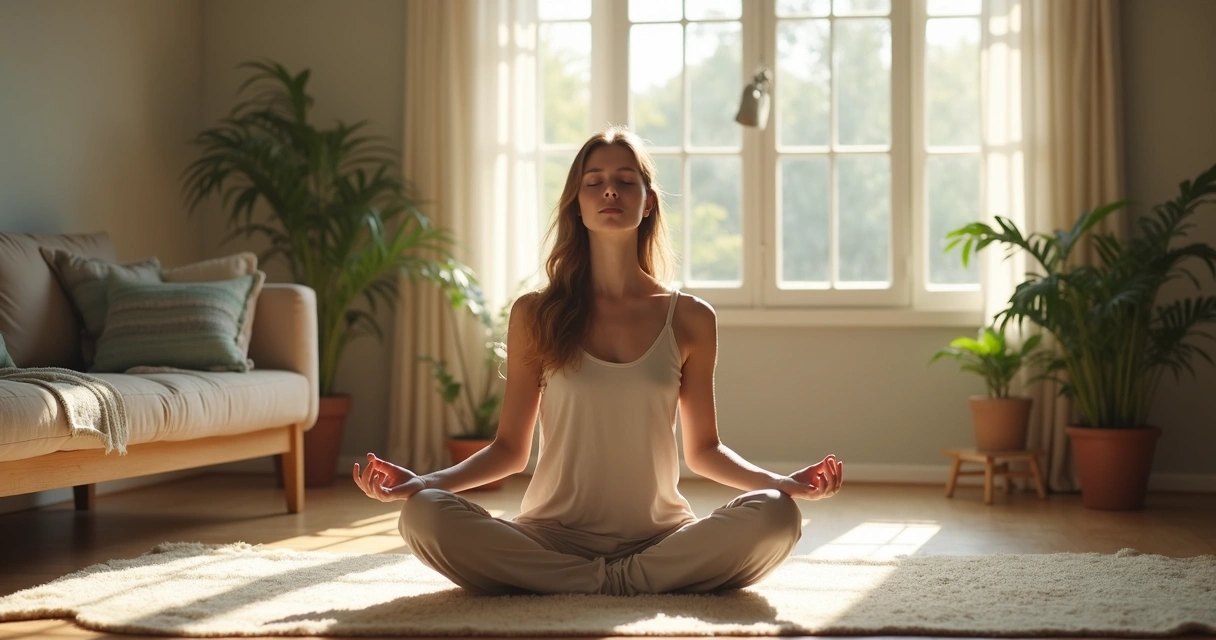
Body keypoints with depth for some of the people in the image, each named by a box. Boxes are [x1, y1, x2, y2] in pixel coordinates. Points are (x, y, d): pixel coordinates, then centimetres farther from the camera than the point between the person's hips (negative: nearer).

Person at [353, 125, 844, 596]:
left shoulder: (690, 319, 6)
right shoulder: (535, 315, 4)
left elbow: (703, 450, 13)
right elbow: (510, 448, 8)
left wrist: (783, 481, -5)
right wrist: (421, 481, -8)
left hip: (659, 537, 0)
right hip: (554, 536, 0)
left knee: (773, 515, -28)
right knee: (425, 515, -29)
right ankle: (633, 583, -21)